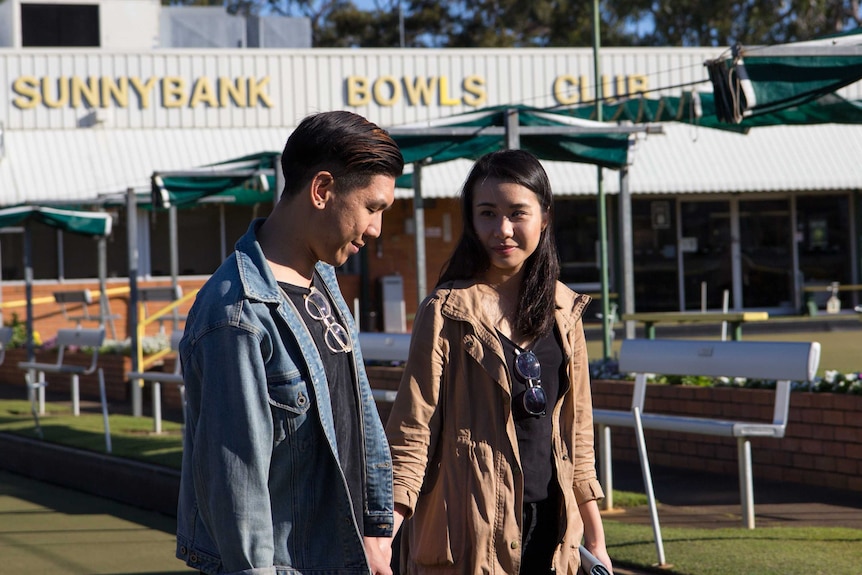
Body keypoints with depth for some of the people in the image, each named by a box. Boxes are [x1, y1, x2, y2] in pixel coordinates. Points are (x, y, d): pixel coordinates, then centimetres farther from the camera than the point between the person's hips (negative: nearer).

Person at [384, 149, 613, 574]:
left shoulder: (562, 311, 9)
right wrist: (383, 529, -22)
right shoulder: (447, 312, -7)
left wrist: (595, 539, 16)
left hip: (551, 527, 5)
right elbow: (412, 431, -10)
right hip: (473, 533, -5)